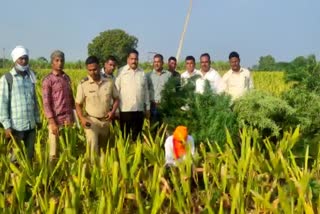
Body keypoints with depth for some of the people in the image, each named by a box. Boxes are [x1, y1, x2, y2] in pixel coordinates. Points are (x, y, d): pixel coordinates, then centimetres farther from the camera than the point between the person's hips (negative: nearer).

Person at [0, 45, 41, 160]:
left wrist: (37, 119, 16)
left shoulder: (30, 77, 12)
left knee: (30, 156, 10)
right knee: (16, 157, 2)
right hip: (16, 126, -5)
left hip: (31, 126, 5)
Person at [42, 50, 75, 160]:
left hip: (68, 119, 5)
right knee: (54, 151, -1)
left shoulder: (67, 78, 13)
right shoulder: (48, 80, -5)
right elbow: (46, 102, -10)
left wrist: (74, 115, 13)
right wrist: (52, 122, -16)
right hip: (56, 119, -5)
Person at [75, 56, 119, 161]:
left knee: (103, 147, 18)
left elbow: (116, 98, 8)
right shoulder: (83, 85, -9)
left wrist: (113, 111, -10)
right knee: (93, 144, -20)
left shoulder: (109, 82, -4)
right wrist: (82, 118, -19)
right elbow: (78, 104, -2)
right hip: (91, 120, -3)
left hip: (106, 120, 3)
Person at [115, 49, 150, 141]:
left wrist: (147, 108, 14)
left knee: (137, 135, 10)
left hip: (139, 110, 4)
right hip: (125, 110, -3)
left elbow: (146, 91, 15)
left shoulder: (142, 73, 9)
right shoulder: (121, 72, -3)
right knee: (124, 135, 4)